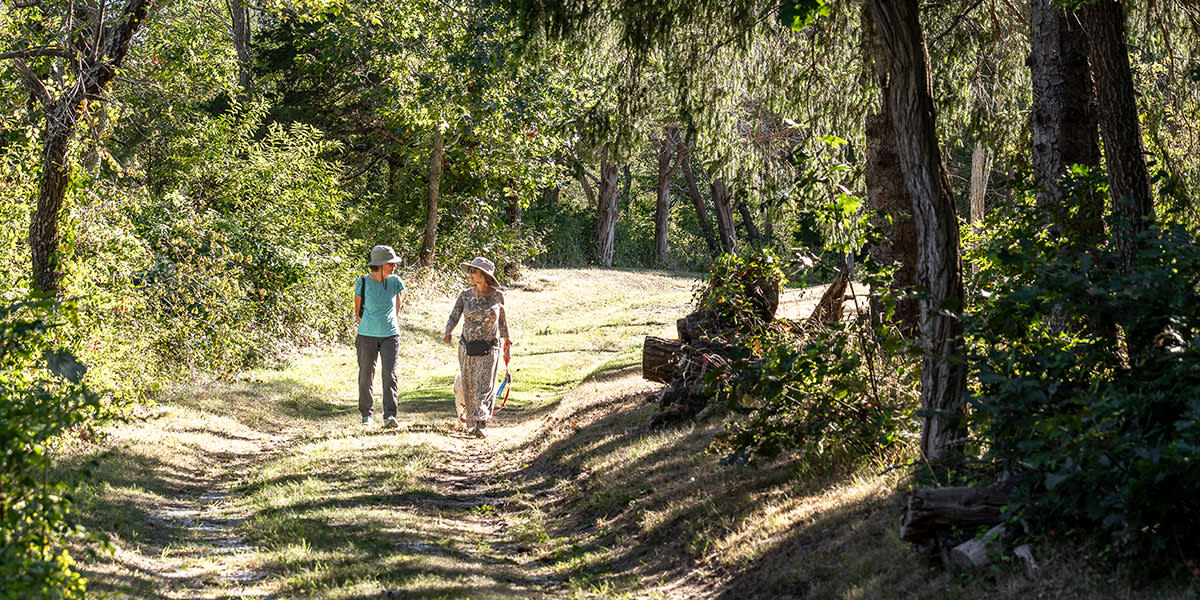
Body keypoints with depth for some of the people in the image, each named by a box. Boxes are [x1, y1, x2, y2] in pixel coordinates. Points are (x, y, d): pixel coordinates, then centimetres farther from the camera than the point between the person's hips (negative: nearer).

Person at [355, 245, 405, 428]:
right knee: (366, 377, 6)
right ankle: (366, 414, 25)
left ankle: (390, 416, -17)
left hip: (390, 336, 1)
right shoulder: (363, 283, -8)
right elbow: (357, 310, 7)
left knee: (390, 375, -12)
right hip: (367, 336, -1)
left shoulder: (395, 281, -2)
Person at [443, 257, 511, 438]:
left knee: (484, 386, -10)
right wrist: (448, 332, -24)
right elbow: (454, 317, -4)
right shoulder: (466, 295, 1)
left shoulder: (497, 295, -1)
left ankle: (481, 426, -12)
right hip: (467, 348, 2)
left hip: (489, 349, -2)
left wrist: (507, 342, 15)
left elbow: (502, 319, 11)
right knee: (468, 386, 9)